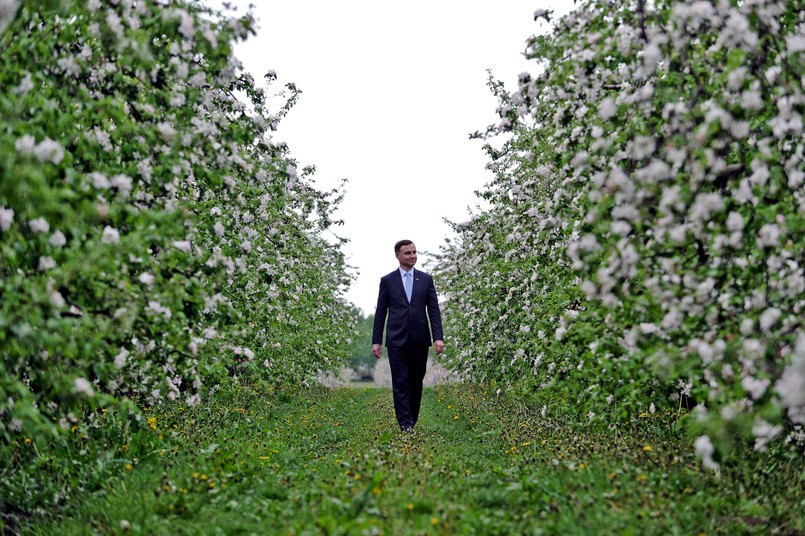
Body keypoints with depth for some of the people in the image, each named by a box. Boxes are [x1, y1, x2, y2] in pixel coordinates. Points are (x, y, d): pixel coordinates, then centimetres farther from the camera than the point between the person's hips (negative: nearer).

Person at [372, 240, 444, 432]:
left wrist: (438, 337, -7)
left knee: (416, 384, 8)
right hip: (397, 341, -2)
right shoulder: (387, 280, 4)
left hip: (419, 340, 2)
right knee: (401, 384, -5)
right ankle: (405, 426, -7)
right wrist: (376, 341, 1)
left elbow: (434, 310, 3)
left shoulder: (426, 279, 8)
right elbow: (380, 313, 5)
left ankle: (412, 422, 20)